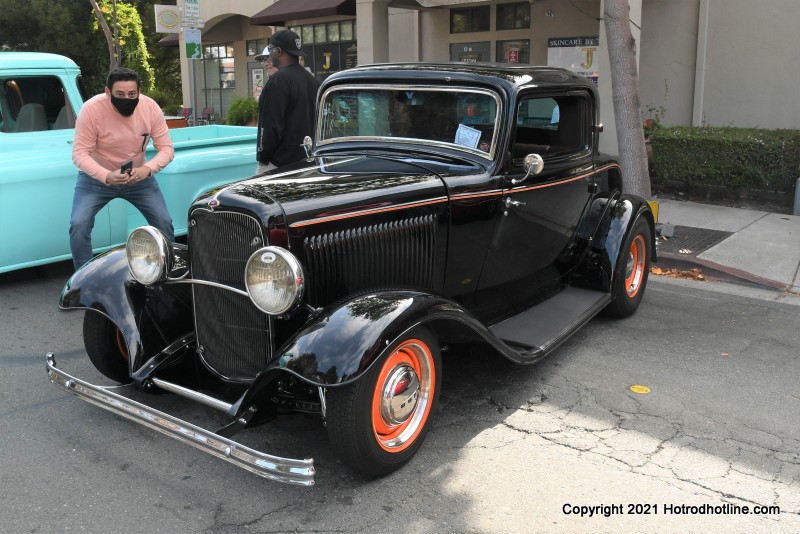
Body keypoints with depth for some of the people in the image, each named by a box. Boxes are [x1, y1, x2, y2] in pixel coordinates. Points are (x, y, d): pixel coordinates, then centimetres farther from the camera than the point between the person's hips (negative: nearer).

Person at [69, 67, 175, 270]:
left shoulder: (150, 108, -18)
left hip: (138, 176, 2)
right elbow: (79, 154, -24)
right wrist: (106, 176, -42)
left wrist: (147, 169, -34)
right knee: (78, 225, -19)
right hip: (96, 176, -2)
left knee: (164, 223, -5)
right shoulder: (91, 109, -25)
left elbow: (166, 148, -14)